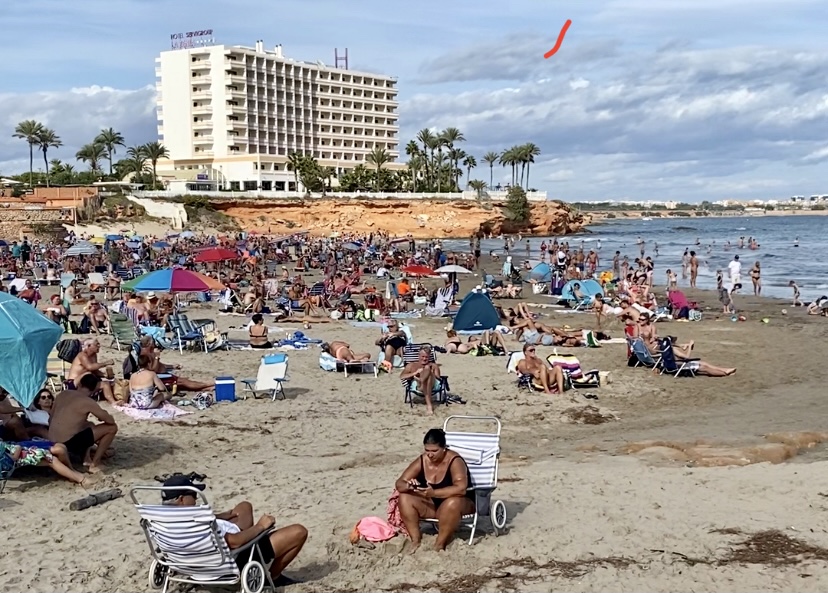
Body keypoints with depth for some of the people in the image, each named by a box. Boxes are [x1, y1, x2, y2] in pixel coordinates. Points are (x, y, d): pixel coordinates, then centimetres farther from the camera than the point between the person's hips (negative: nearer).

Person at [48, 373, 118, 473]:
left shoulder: (62, 394, 11)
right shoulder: (88, 402, -8)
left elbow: (51, 419, 20)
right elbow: (110, 421, -3)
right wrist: (103, 416, 21)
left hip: (53, 443, 8)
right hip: (68, 443, -8)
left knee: (89, 425, 33)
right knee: (112, 428, 0)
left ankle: (86, 458, 17)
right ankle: (95, 464, 4)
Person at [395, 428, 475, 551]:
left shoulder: (455, 461, -22)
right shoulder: (421, 461, -8)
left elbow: (461, 488, -36)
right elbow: (399, 483, -8)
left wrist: (433, 493, -45)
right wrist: (409, 486, -33)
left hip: (458, 504, -5)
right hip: (430, 504, 5)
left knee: (452, 503, -39)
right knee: (404, 498, -18)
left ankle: (439, 545, -23)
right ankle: (416, 541, -15)